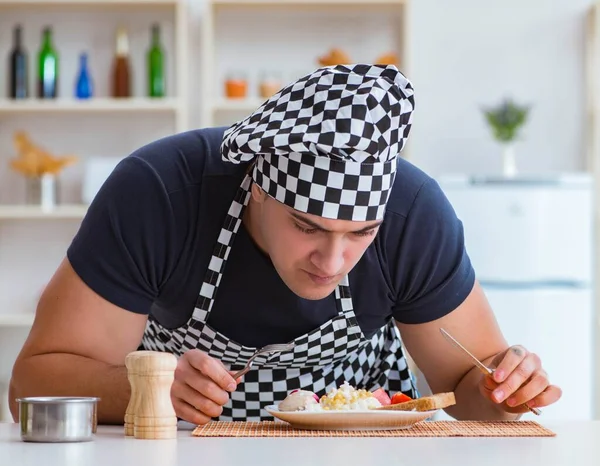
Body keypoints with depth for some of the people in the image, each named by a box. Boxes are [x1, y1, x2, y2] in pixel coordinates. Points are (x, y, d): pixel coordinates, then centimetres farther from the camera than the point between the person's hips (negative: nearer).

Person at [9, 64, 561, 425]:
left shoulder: (417, 215, -22)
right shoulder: (154, 191, -28)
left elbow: (468, 379, -7)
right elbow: (35, 381, -25)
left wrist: (502, 388, -28)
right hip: (185, 437, -2)